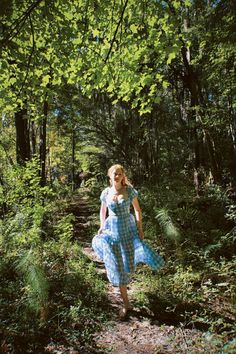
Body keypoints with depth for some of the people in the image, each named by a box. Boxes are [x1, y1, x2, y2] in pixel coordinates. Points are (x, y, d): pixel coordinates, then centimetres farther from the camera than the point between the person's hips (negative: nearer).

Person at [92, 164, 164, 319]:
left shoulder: (129, 190, -8)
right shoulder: (106, 192, -2)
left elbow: (138, 210, -1)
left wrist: (140, 229, -6)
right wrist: (102, 226, 3)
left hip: (128, 230, -1)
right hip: (112, 231, 1)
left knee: (128, 265, 8)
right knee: (117, 268, 3)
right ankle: (126, 304, 19)